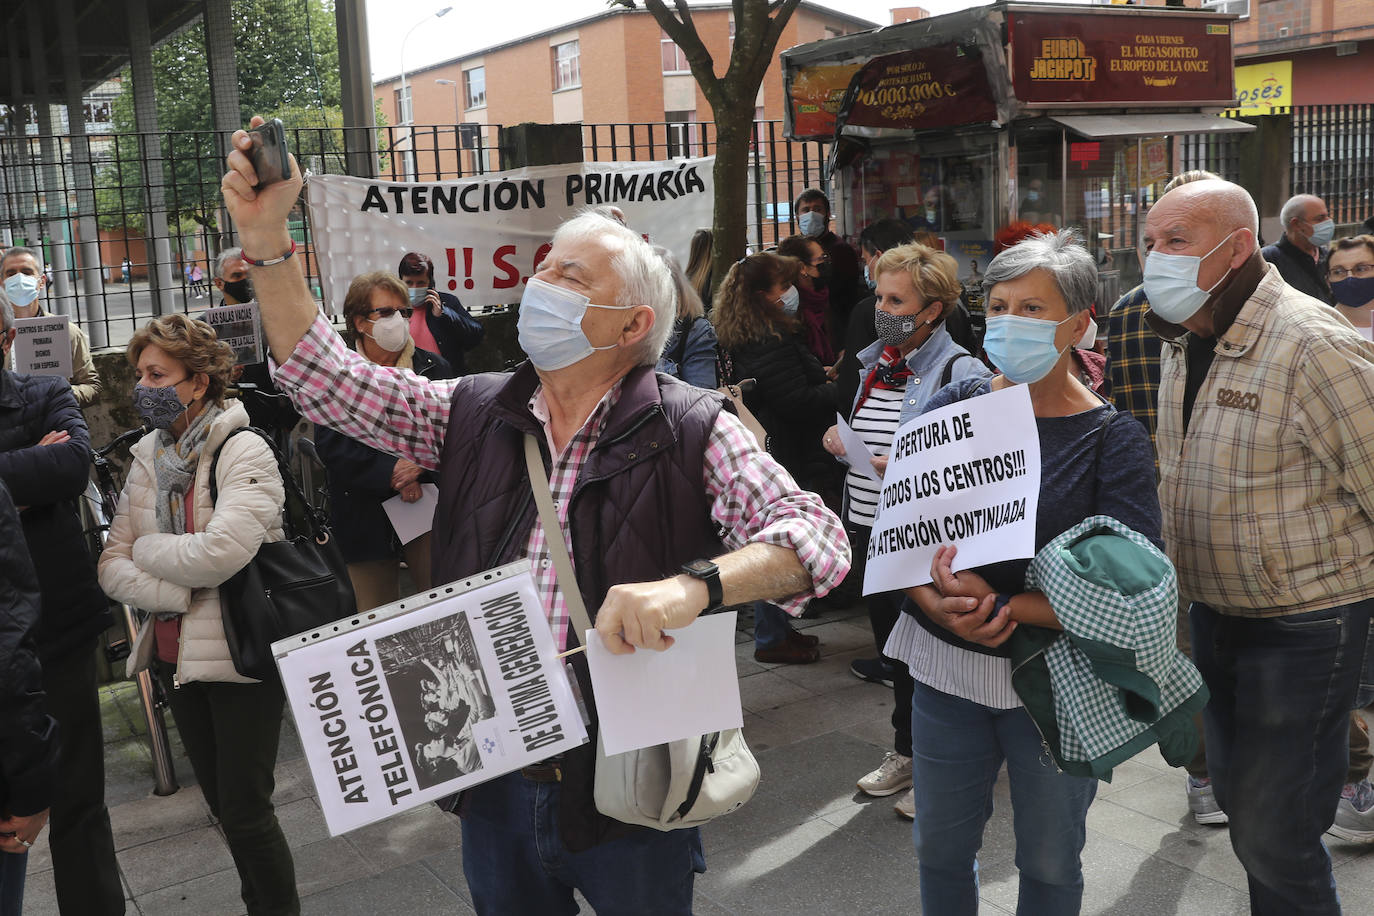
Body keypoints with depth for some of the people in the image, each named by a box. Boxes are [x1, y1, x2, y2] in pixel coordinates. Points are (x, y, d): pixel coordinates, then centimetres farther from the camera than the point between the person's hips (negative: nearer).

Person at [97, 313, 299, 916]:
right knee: (222, 802, 17)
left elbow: (219, 553, -27)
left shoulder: (243, 452, -13)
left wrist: (145, 550, -9)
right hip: (177, 656, 7)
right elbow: (112, 566, 1)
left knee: (245, 810, 0)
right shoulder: (148, 458, 6)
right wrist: (181, 595, -16)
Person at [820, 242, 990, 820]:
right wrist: (838, 437, 3)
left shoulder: (961, 372, -14)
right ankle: (906, 752, 38)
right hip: (869, 529, 8)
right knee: (891, 642, 20)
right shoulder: (876, 361, 11)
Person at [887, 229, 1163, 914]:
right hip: (946, 666, 3)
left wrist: (1005, 607, -23)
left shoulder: (1112, 439, -10)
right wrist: (940, 604, -21)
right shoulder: (952, 407, -1)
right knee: (939, 850, 18)